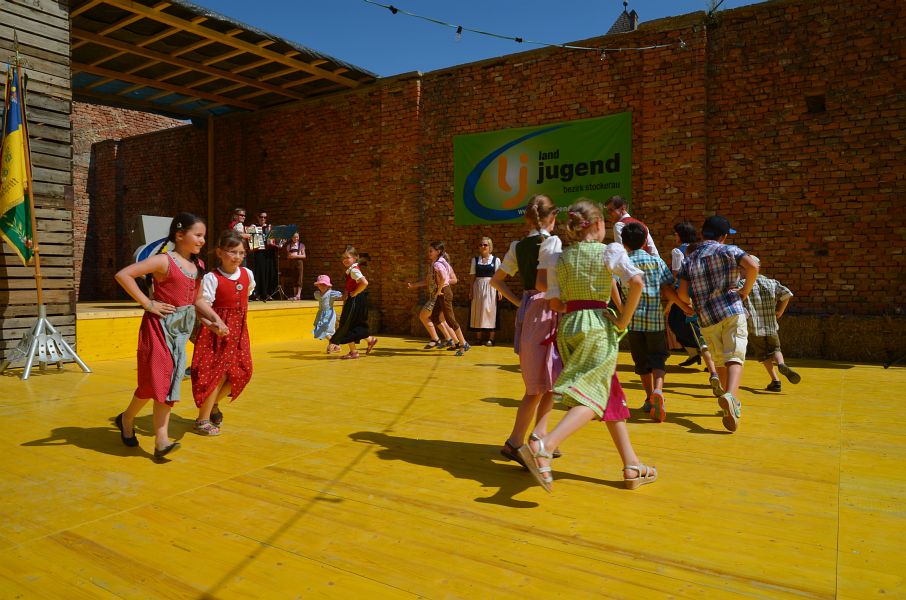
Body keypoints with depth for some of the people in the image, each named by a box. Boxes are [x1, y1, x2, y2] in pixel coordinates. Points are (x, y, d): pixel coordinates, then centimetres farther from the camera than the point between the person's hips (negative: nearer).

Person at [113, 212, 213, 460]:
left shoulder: (198, 265, 10)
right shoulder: (163, 260, -11)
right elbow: (123, 275, -18)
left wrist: (215, 319, 6)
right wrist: (147, 303, -17)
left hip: (182, 327, 6)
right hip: (160, 325, -6)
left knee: (168, 381, 5)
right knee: (156, 381, -2)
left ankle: (161, 442, 7)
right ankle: (127, 419, 26)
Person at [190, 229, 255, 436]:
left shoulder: (247, 274, 3)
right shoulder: (212, 278, -15)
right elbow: (200, 308, -21)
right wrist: (214, 324, -34)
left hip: (238, 330, 6)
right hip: (218, 330, -6)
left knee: (242, 373, 6)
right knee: (218, 373, -7)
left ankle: (213, 404, 32)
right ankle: (202, 420, 9)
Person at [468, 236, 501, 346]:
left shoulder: (496, 260, 3)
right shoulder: (475, 260, 7)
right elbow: (473, 277, 7)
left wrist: (499, 290, -6)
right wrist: (470, 291, 2)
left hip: (491, 288, -2)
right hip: (478, 287, 2)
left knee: (490, 311, -1)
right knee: (477, 312, 3)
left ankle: (491, 338, 3)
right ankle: (478, 338, 10)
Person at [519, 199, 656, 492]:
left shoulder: (559, 259, 9)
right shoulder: (609, 251, -2)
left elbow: (555, 303, 5)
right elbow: (636, 282, -17)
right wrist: (623, 320, -9)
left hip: (567, 326, 6)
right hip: (597, 326, -6)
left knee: (609, 396, 15)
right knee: (591, 398, -10)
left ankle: (632, 467, 20)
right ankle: (544, 446, -33)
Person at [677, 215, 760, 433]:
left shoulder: (689, 260, 10)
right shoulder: (729, 251, 3)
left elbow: (682, 293, 1)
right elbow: (753, 266, -16)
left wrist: (692, 306, 21)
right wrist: (745, 291, -2)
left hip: (707, 319, 3)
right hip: (732, 312, -3)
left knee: (720, 361, 17)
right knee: (734, 358, -10)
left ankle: (733, 406, 27)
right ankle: (730, 396, -35)